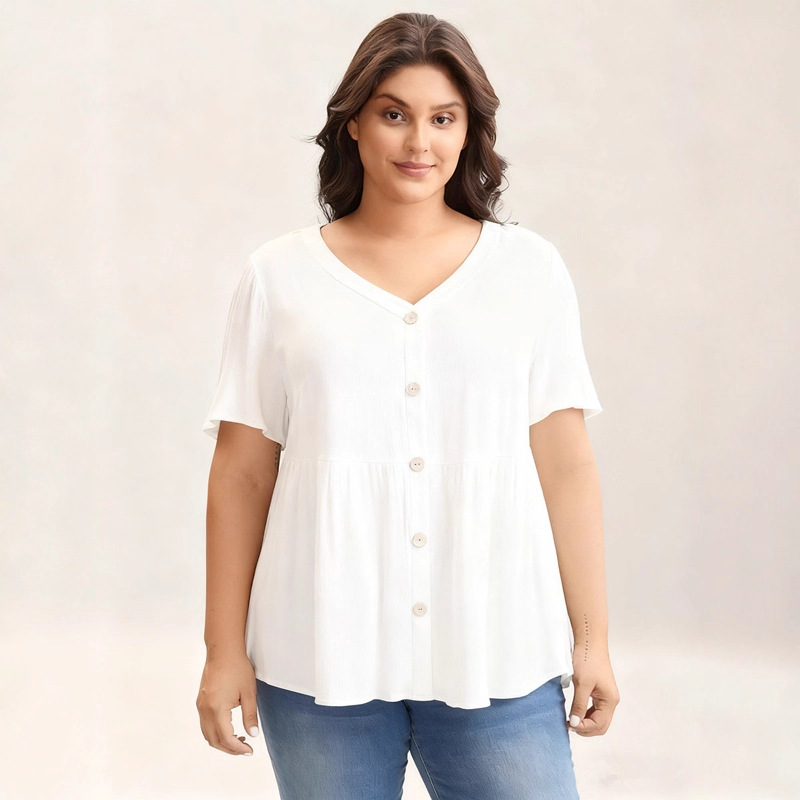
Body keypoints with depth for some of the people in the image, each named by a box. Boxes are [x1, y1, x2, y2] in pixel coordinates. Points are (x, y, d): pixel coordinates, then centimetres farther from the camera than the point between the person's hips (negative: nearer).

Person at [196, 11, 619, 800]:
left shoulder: (530, 268, 5)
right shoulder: (280, 277, 4)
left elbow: (565, 465, 3)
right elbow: (241, 474, 3)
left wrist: (591, 639, 2)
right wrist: (224, 649, 2)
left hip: (496, 660, 0)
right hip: (320, 659, 0)